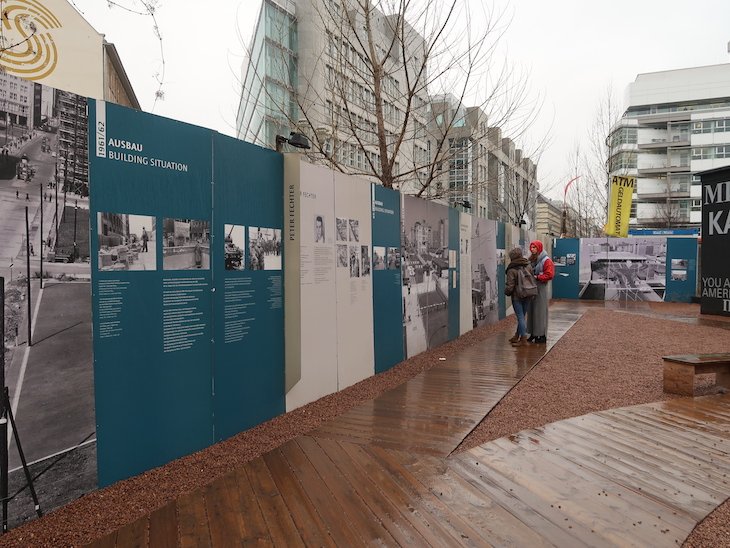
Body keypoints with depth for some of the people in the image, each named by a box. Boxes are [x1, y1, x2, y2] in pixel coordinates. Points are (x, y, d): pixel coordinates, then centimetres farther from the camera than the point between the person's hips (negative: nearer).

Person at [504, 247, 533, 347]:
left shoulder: (512, 270, -16)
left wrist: (506, 292, 3)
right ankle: (516, 337, 27)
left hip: (517, 297, -6)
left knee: (520, 317, -2)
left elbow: (510, 286, -16)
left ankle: (524, 340, -2)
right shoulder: (528, 266, 2)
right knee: (521, 316, 15)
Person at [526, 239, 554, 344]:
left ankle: (542, 335, 3)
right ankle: (533, 333, 15)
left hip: (541, 288, -7)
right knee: (532, 311, 7)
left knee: (540, 311, -3)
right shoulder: (531, 259, 13)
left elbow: (550, 275, -14)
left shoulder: (546, 260, -8)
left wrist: (537, 277, -15)